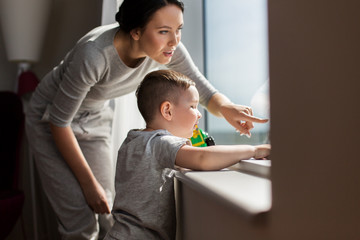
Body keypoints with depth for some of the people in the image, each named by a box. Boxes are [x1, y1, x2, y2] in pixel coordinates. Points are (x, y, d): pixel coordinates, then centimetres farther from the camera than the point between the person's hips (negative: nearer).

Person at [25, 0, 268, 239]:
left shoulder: (168, 47, -20)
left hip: (95, 120, 5)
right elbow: (59, 120, -25)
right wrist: (89, 183, -20)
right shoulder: (94, 54, -36)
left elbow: (204, 91, -11)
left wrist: (225, 107, -35)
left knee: (106, 218, 2)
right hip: (51, 119, -5)